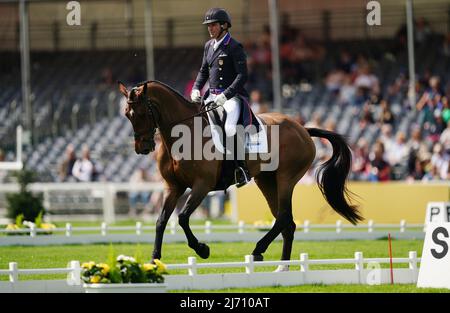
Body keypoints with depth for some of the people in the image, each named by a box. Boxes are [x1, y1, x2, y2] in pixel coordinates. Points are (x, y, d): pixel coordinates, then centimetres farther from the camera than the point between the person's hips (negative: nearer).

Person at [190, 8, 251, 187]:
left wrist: (225, 95, -24)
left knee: (230, 128, -32)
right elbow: (203, 71, 24)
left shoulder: (234, 47, -8)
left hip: (232, 96, -8)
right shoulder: (209, 46, 15)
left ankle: (241, 168, -22)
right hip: (212, 96, 8)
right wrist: (196, 89, 4)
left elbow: (242, 76, -15)